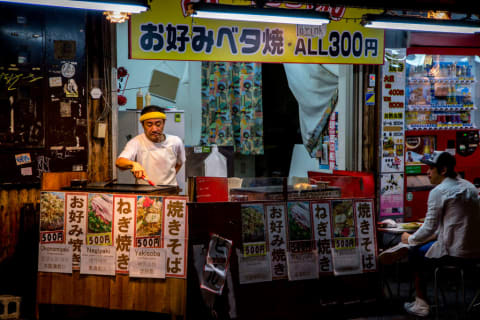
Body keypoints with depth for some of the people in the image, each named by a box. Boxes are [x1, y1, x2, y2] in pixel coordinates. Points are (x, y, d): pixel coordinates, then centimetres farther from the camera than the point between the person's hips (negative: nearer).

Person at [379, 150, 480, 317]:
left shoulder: (438, 191, -12)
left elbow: (429, 229, -11)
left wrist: (410, 239, 7)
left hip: (455, 252, -7)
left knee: (415, 253, 16)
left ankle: (421, 305, 22)